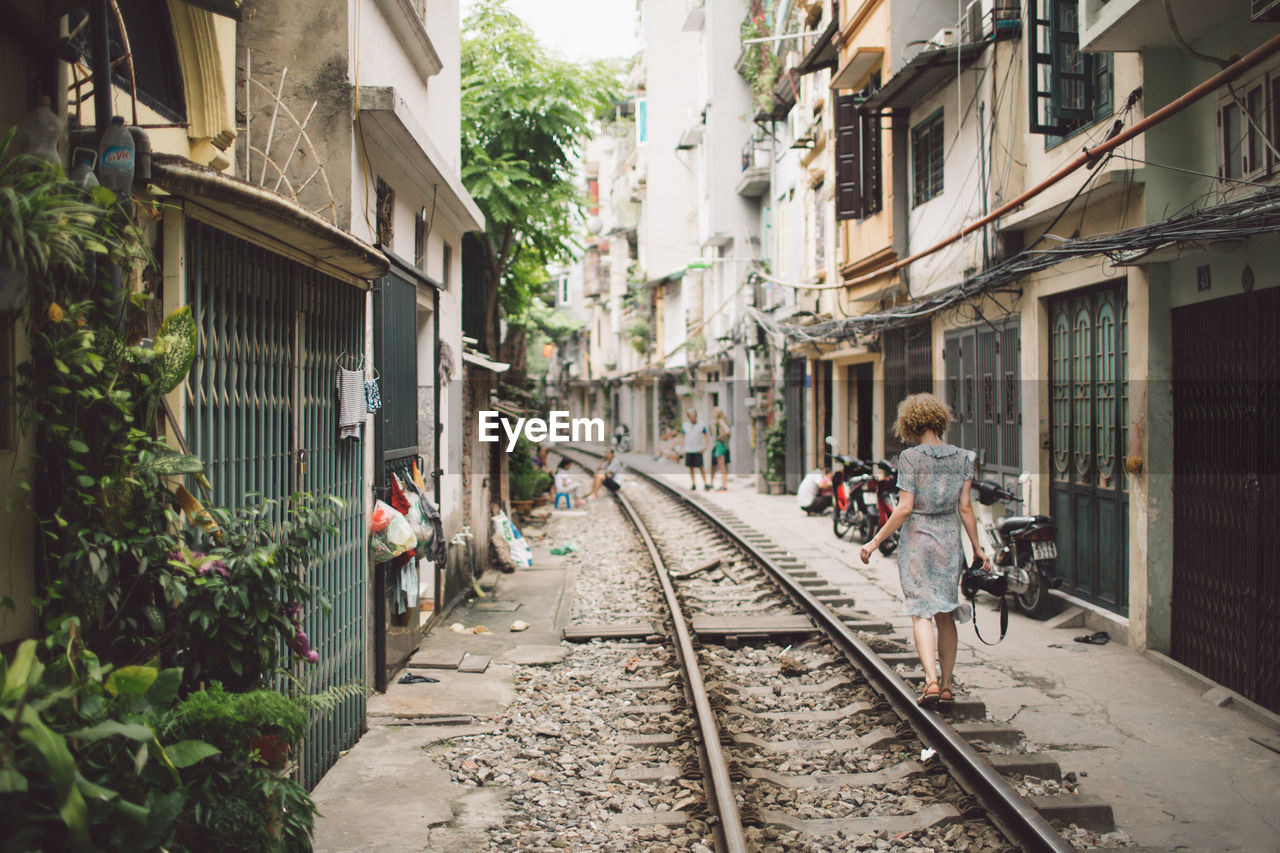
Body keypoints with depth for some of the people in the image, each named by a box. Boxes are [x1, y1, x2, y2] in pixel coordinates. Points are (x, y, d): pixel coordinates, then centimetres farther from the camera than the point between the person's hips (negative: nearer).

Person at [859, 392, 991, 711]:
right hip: (950, 540, 4)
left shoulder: (910, 458, -10)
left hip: (917, 540, -4)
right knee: (946, 615, 12)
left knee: (921, 613, -3)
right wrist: (978, 548, 9)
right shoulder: (962, 458, 2)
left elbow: (904, 508, -15)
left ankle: (931, 681, -18)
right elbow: (965, 508, 1)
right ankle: (946, 686, 16)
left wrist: (875, 542, -9)